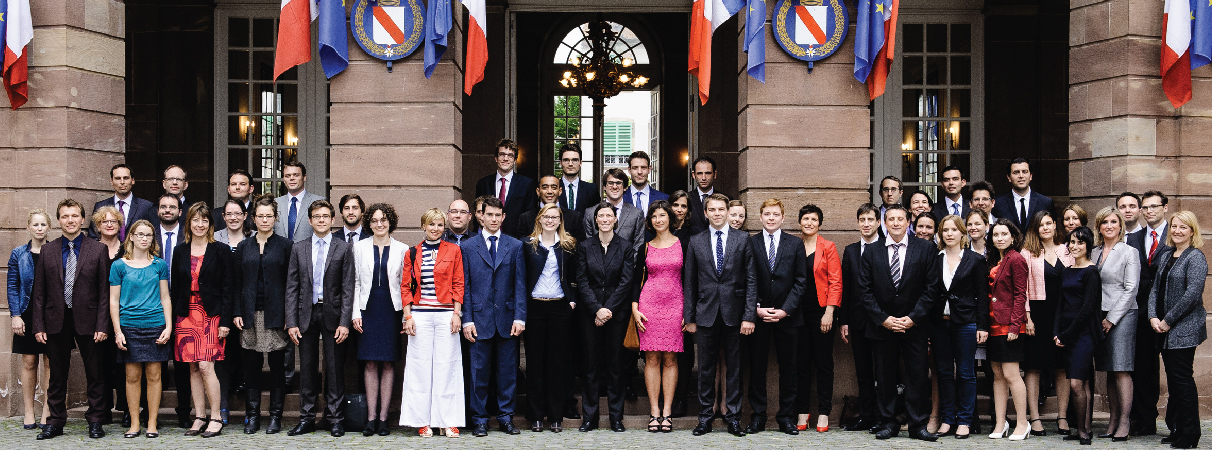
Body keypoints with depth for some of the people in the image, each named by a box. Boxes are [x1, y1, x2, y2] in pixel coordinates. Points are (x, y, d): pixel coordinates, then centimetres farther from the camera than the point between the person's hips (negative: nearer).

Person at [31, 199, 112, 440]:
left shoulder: (98, 250, 1)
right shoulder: (47, 250, 7)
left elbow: (104, 291, -2)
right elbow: (39, 292, 7)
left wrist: (102, 326, -8)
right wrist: (38, 325, 0)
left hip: (87, 321, -2)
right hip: (56, 321, 2)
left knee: (94, 375, 4)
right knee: (57, 375, 10)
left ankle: (95, 421, 14)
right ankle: (56, 422, 20)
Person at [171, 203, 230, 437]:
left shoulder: (221, 251, -1)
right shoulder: (180, 251, 10)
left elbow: (227, 288, -3)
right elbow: (175, 287, 11)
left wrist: (225, 321, -9)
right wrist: (171, 320, 6)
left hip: (212, 314, -4)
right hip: (186, 314, 4)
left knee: (205, 366, -11)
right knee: (193, 368, 5)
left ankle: (216, 418, -2)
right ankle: (199, 417, 12)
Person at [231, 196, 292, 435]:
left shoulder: (285, 245, 2)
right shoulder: (243, 247, 11)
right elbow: (236, 283, 11)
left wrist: (289, 315, -6)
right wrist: (236, 313, 2)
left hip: (275, 313, -2)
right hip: (250, 314, 2)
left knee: (277, 365, 1)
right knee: (251, 365, 4)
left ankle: (275, 415, 9)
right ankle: (252, 415, 13)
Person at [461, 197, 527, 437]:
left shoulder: (515, 246, 8)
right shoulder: (468, 247, 5)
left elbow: (520, 284, 4)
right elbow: (465, 286, 3)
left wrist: (519, 317, -4)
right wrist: (467, 319, -4)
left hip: (507, 319, 1)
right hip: (480, 318, -1)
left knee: (508, 371, 5)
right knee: (479, 372, 3)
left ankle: (506, 417, 15)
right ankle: (480, 419, 12)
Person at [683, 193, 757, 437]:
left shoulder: (742, 239, 3)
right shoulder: (696, 242, 7)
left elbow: (751, 280, 0)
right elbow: (689, 282, 7)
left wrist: (749, 316, -7)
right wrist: (689, 317, 3)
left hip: (734, 313, -1)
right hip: (706, 314, 1)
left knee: (734, 367, 5)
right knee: (706, 368, 6)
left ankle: (733, 416, 13)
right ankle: (706, 416, 15)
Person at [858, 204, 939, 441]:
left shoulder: (925, 249, 1)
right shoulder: (871, 252, 4)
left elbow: (931, 288, -1)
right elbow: (865, 290, 2)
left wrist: (913, 317, -9)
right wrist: (883, 319, -7)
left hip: (915, 324, -1)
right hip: (882, 325, 1)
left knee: (918, 376, 0)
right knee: (885, 377, 6)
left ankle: (918, 425, 9)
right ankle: (888, 424, 15)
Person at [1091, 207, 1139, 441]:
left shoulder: (1129, 252, -2)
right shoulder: (1094, 253, 13)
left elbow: (1131, 289, -7)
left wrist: (1112, 318, -10)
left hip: (1122, 315, -5)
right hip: (1100, 316, 5)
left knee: (1121, 370, -7)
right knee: (1109, 371, 7)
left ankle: (1124, 424, -4)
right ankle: (1113, 420, 11)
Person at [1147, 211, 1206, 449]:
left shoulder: (1195, 257, -9)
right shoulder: (1165, 255, 13)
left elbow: (1192, 293, -17)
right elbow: (1155, 287, 12)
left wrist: (1168, 320, -15)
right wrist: (1153, 317, -2)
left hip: (1184, 329, -7)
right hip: (1165, 330, 7)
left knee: (1182, 378, -4)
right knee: (1173, 379, 11)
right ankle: (1176, 429, 19)